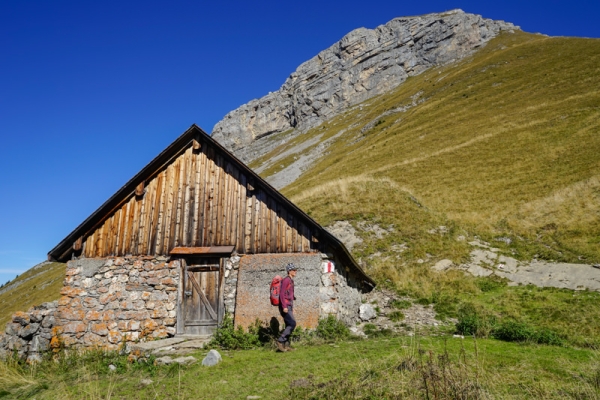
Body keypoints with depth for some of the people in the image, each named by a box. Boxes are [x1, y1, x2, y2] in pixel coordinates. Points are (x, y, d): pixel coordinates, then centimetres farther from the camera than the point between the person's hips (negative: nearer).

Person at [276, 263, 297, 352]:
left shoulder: (291, 281, 19)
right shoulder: (286, 280, -11)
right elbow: (282, 294, -19)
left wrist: (292, 307, 24)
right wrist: (284, 307, -24)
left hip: (288, 306, 10)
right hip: (285, 306, -10)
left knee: (289, 325, 8)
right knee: (292, 324, -14)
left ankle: (286, 345, 10)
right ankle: (280, 341, -11)